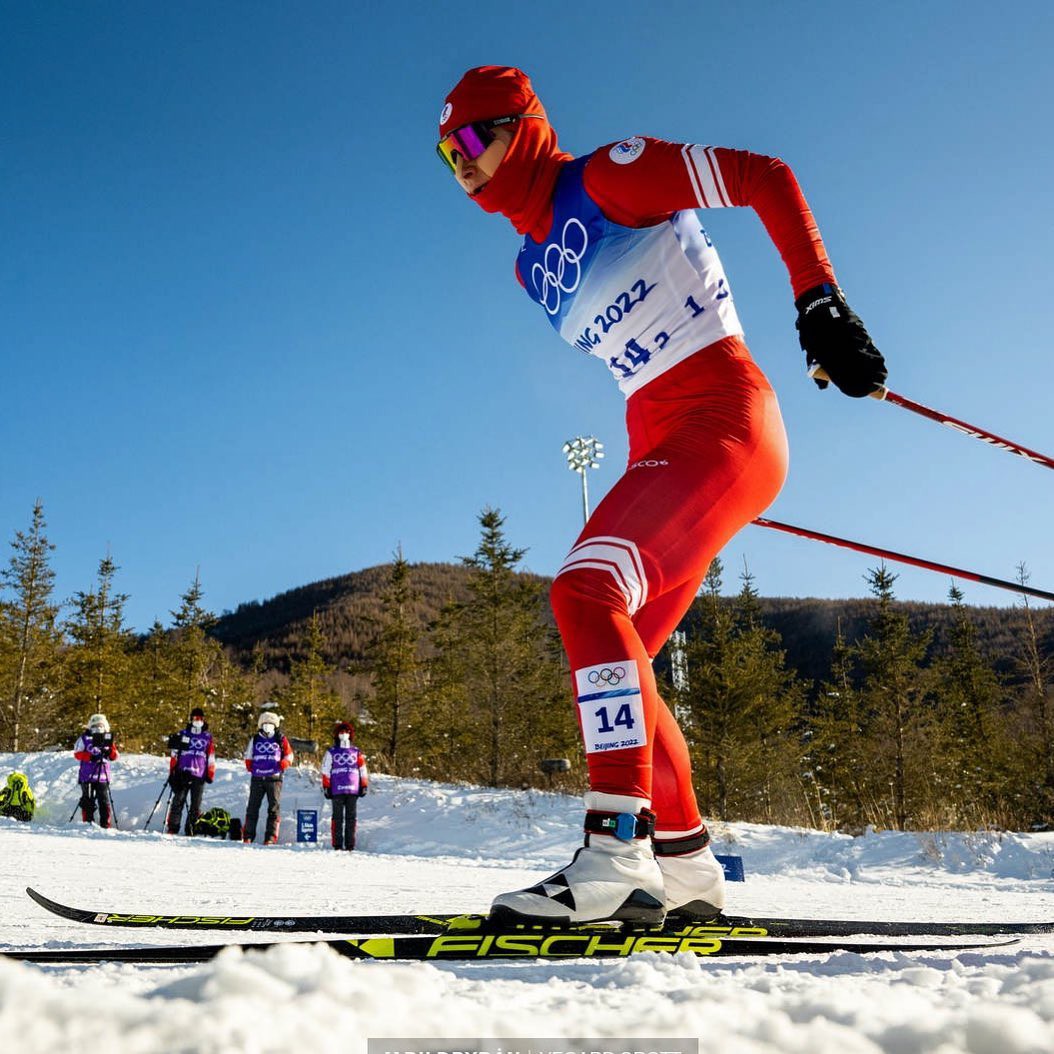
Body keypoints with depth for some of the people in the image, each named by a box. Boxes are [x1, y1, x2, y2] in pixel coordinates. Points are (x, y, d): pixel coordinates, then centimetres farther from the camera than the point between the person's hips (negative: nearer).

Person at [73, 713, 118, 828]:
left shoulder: (107, 740, 12)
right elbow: (77, 754, -3)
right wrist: (90, 756, -17)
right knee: (88, 801, 0)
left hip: (103, 776, 2)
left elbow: (115, 757, 5)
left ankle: (105, 825, 0)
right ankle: (88, 822, 8)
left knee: (105, 801, -3)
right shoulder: (84, 738, 5)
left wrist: (110, 750, -16)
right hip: (87, 776, -2)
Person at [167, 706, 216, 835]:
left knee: (196, 805, 1)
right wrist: (172, 773, 4)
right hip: (182, 774, -1)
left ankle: (190, 829, 8)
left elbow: (211, 758, 12)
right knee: (178, 801, -4)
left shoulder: (208, 737, 10)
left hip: (199, 776, 1)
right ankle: (172, 828, 1)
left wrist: (210, 774, 6)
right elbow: (174, 755, 8)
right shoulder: (183, 735, 8)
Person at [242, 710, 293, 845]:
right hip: (257, 778, 2)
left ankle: (271, 837, 0)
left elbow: (289, 756, 10)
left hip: (274, 778, -2)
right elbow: (248, 757, 19)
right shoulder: (255, 740, 9)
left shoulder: (281, 740, 4)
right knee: (252, 807, 3)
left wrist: (282, 765, -6)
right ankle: (248, 836, 8)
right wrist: (252, 768, 6)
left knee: (274, 808, -2)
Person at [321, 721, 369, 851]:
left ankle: (350, 844, 7)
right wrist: (326, 787, -1)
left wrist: (364, 786, 10)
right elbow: (325, 771, 4)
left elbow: (363, 770, 15)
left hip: (353, 790, 2)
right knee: (338, 818, -1)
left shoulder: (356, 752, 12)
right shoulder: (331, 752, 5)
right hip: (337, 790, -2)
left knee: (351, 817, 3)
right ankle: (337, 844, 2)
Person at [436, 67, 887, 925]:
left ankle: (616, 850, -26)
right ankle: (685, 869, 11)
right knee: (610, 661, 4)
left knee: (585, 590, -26)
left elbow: (765, 176, -7)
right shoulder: (535, 266, 19)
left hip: (724, 418, -9)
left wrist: (820, 302, -18)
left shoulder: (610, 176, -4)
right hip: (661, 445, 9)